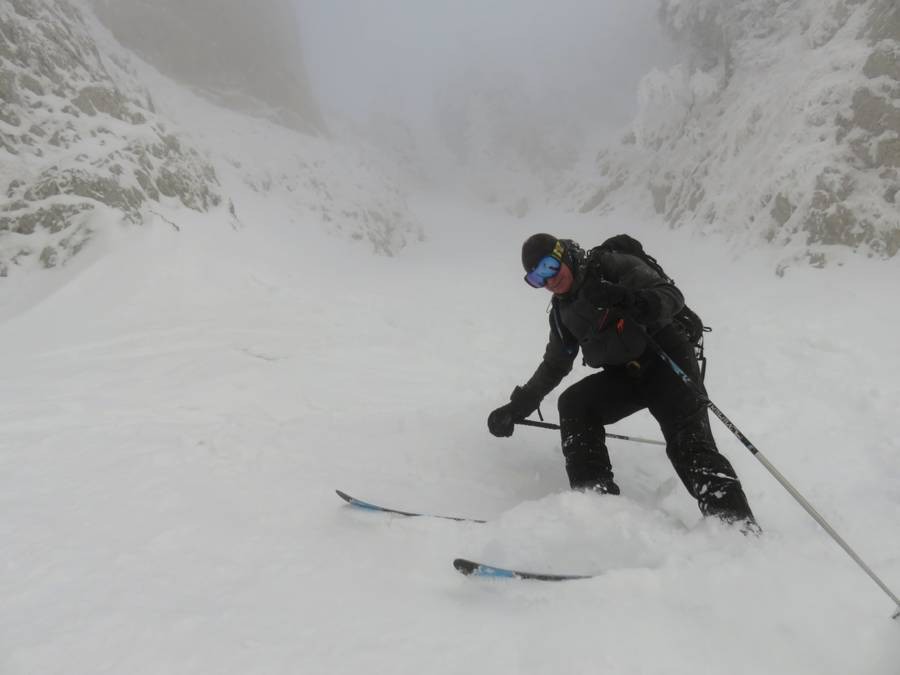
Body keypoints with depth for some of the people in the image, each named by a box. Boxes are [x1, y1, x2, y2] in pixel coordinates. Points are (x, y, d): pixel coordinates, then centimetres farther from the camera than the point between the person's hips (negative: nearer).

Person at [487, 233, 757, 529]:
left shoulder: (612, 266, -9)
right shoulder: (562, 309, 11)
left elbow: (671, 296, -20)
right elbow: (555, 364, 22)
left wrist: (627, 300, -41)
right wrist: (518, 407, 17)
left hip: (667, 359, -6)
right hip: (624, 375, 6)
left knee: (690, 443, -22)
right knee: (573, 404, -18)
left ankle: (739, 526, -22)